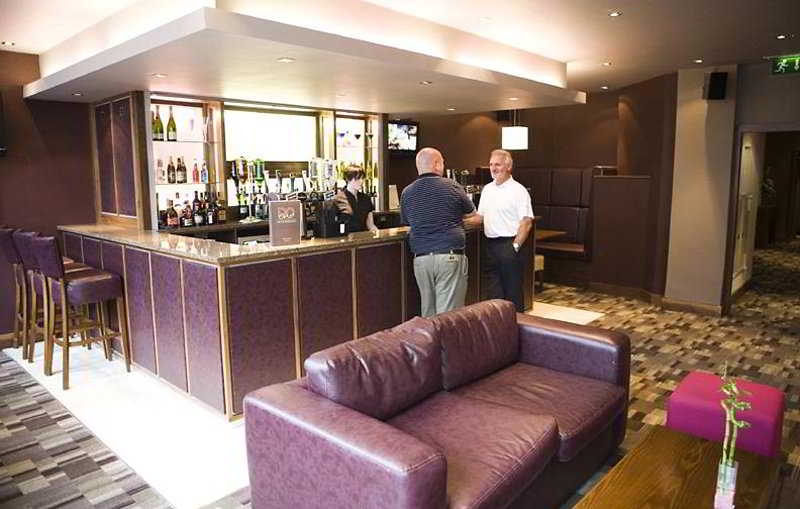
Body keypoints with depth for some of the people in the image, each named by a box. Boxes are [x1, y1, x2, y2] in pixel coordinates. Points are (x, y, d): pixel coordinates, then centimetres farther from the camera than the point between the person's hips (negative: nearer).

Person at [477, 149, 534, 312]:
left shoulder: (518, 190, -6)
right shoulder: (487, 189, 15)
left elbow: (527, 221, -12)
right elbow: (480, 216, 22)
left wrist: (516, 246, -18)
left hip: (509, 244, -6)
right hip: (490, 245, 6)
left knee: (513, 291, 1)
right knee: (493, 292, 10)